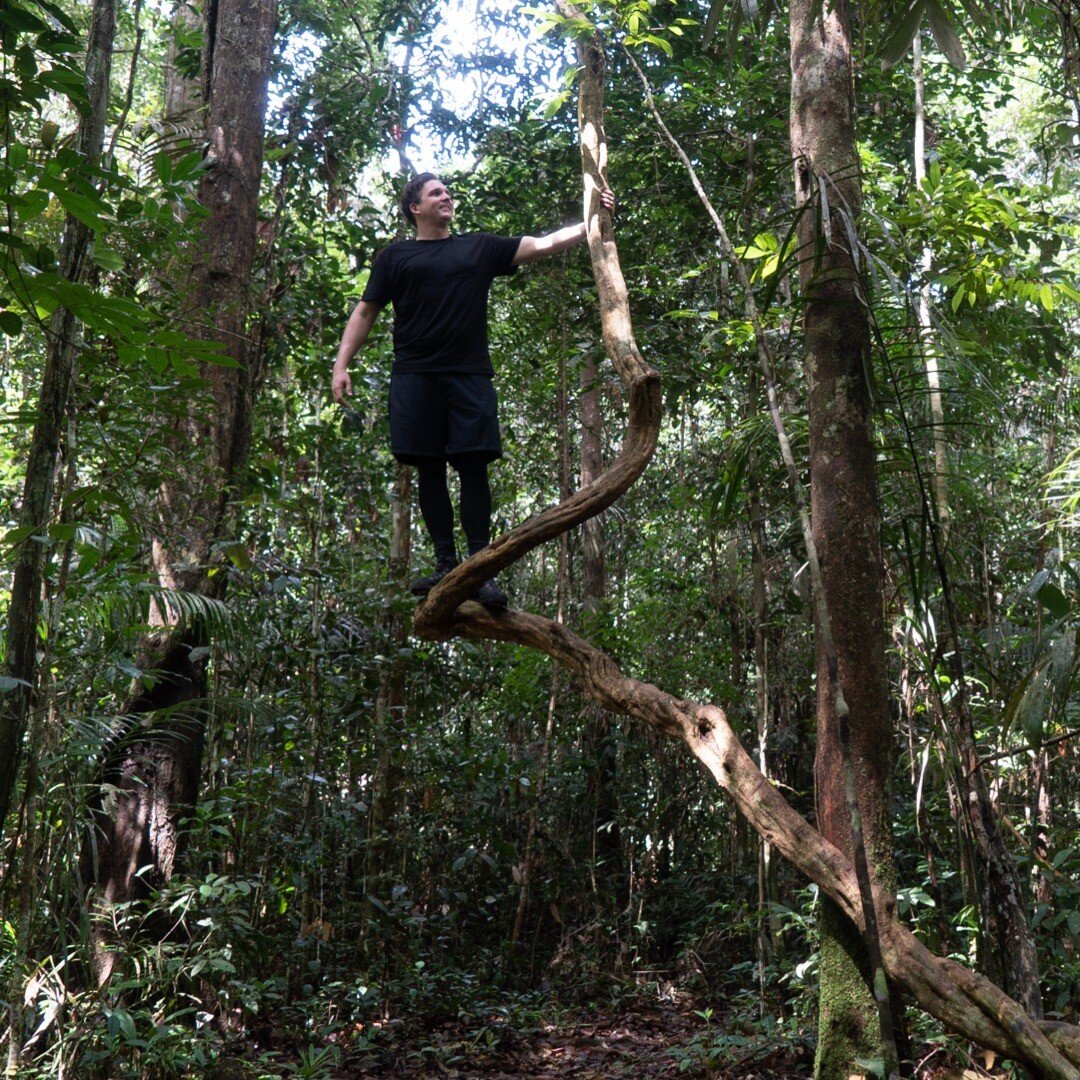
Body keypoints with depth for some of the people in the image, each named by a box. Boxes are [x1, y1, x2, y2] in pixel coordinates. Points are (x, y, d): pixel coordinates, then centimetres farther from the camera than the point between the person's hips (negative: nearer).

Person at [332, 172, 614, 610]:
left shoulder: (480, 247, 16)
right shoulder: (395, 257, 14)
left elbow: (545, 244, 12)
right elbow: (365, 313, 13)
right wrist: (342, 365, 3)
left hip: (469, 376, 0)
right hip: (415, 377, 0)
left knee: (473, 468, -6)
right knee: (430, 471, 0)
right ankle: (446, 564, 6)